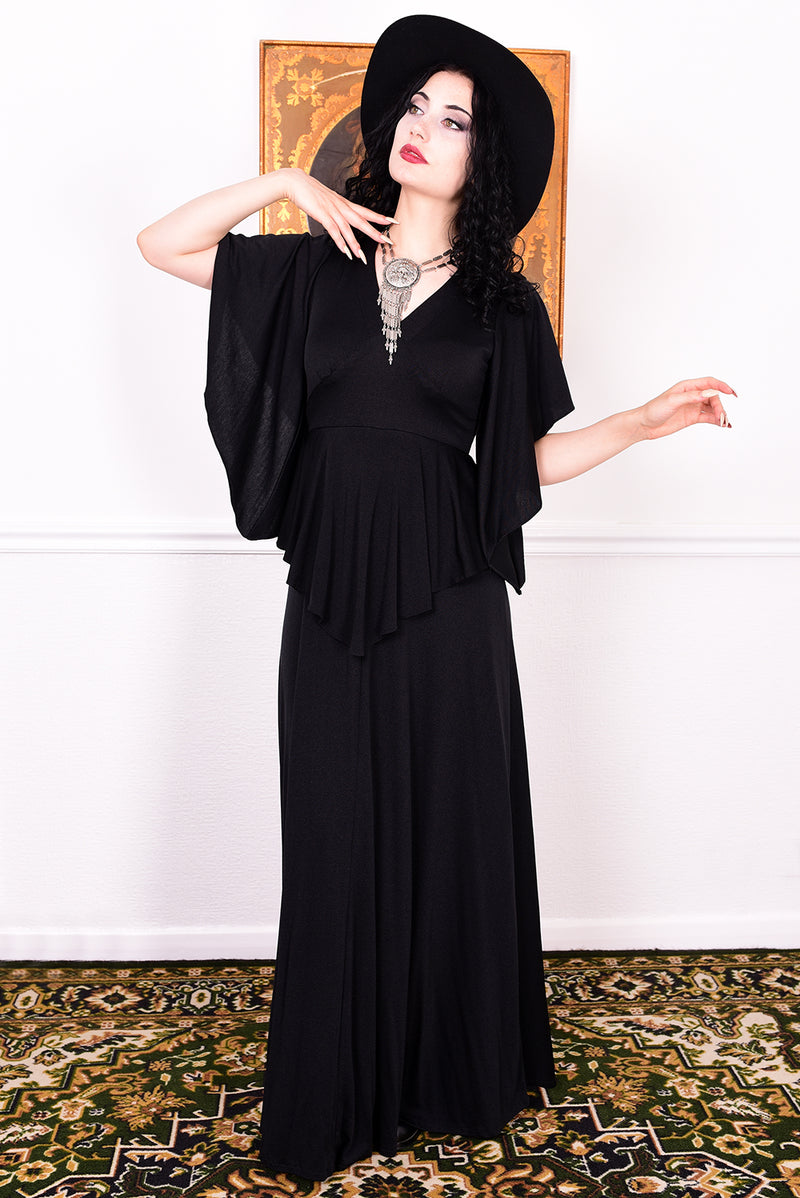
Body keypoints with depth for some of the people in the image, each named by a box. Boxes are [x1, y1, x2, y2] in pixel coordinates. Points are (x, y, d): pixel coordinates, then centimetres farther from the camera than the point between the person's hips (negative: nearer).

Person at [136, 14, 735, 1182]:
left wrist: (645, 420, -8)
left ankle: (457, 1075, 26)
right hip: (332, 589, 1)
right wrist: (286, 183, 2)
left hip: (445, 593, -1)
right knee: (340, 835, 7)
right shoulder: (318, 266, 9)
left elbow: (535, 458, 6)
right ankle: (344, 1089, 23)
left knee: (455, 824, 6)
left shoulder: (504, 303, 5)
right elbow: (160, 243, 10)